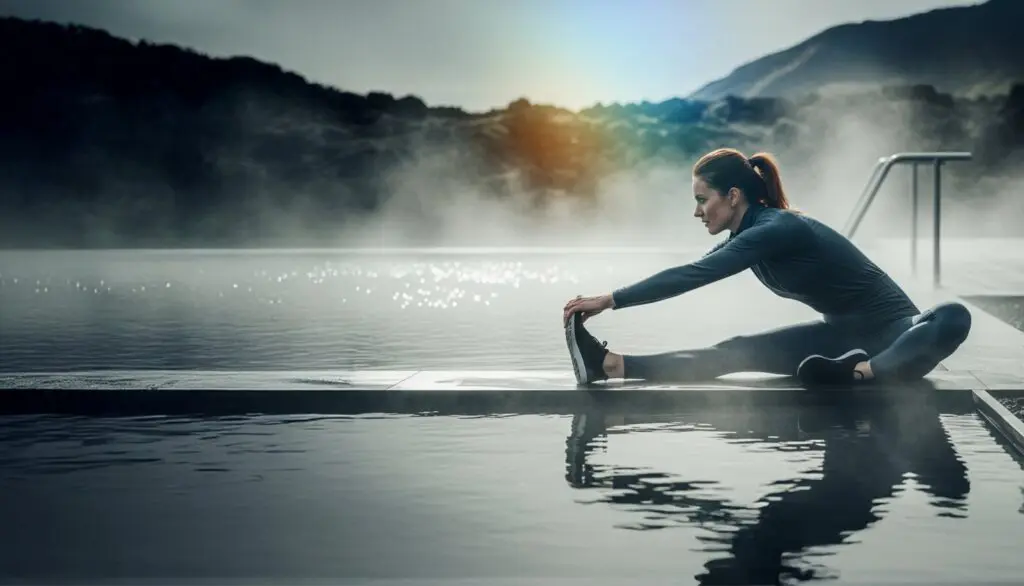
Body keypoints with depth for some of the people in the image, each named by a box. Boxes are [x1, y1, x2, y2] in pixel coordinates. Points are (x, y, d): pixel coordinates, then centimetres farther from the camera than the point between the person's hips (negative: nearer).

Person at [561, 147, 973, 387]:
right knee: (738, 352, -12)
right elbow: (690, 275, 8)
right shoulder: (753, 233, 2)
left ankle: (862, 372, -63)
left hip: (891, 329, -6)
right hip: (843, 334, 6)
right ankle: (612, 366, -26)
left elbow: (694, 276, -30)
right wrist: (607, 303, 4)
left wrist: (611, 299, -28)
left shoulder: (777, 230, -25)